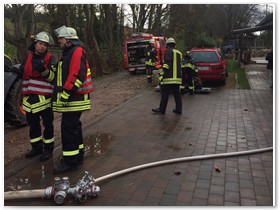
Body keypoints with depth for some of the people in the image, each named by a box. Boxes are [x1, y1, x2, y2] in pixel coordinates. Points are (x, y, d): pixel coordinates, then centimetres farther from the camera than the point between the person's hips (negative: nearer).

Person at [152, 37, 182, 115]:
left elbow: (167, 63, -16)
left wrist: (162, 74, -17)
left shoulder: (168, 51, -3)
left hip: (169, 77, -7)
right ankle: (178, 109, 12)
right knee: (177, 94, 10)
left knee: (165, 94, -1)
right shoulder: (179, 52, 20)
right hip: (177, 77, 7)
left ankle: (162, 109, 4)